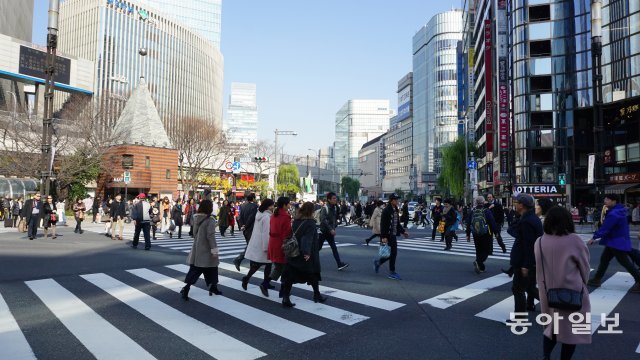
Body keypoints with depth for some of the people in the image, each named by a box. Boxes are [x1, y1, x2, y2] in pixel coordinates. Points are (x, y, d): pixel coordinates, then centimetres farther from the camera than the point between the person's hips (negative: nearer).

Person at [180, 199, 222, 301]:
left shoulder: (196, 218, 4)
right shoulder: (210, 220, -18)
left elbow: (194, 234, 14)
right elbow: (210, 236, -21)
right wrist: (214, 250, -18)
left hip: (196, 251, 6)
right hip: (206, 251, -6)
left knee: (194, 270, 8)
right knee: (212, 269, 12)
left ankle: (186, 288, -3)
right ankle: (213, 287, 24)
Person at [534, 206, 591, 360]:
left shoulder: (539, 242, -5)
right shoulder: (574, 240, -15)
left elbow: (539, 269, 2)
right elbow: (584, 267, -2)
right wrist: (581, 284, 15)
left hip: (548, 292, 4)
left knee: (551, 325, 19)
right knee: (570, 329, 13)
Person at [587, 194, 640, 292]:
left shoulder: (614, 214, -24)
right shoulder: (617, 211, 9)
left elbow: (605, 228, -25)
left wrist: (594, 238, -18)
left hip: (618, 242, -11)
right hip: (613, 241, 11)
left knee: (625, 263, -2)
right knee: (604, 259, 13)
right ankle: (596, 280, 19)